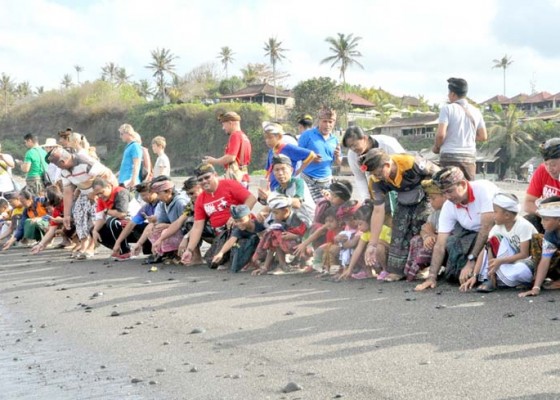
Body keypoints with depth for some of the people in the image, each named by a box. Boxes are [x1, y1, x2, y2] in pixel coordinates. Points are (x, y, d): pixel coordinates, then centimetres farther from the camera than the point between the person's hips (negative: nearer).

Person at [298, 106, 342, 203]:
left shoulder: (334, 140, 11)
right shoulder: (307, 135, -3)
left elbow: (338, 163, 17)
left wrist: (337, 156, -6)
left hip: (327, 180, 4)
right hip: (309, 180, -4)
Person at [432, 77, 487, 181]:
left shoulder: (447, 108, -5)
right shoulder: (475, 111, 10)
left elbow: (441, 134, -13)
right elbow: (483, 136, 12)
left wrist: (436, 147, 5)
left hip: (450, 157, -4)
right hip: (470, 157, 5)